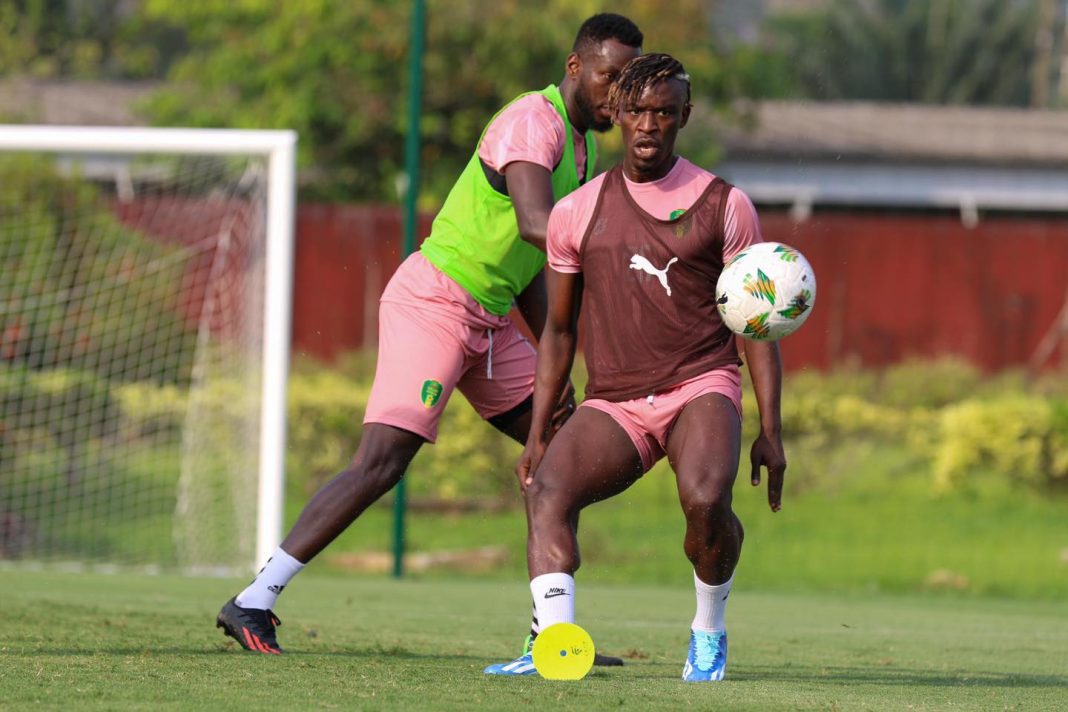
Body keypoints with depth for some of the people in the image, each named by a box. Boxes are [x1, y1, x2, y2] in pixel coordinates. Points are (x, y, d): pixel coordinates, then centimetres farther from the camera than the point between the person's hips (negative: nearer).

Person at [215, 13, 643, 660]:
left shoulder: (583, 146, 15)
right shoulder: (534, 122, -15)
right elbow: (535, 223, -33)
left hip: (488, 319, 10)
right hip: (434, 301, -10)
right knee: (382, 461, -18)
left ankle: (550, 630, 10)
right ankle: (252, 604, -15)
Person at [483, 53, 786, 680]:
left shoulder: (724, 205, 3)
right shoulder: (577, 212, 10)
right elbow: (560, 330, 17)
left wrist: (771, 431, -4)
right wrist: (538, 432, 10)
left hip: (701, 386, -3)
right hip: (614, 402, 3)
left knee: (706, 499, -31)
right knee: (547, 488, -25)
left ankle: (709, 632, -5)